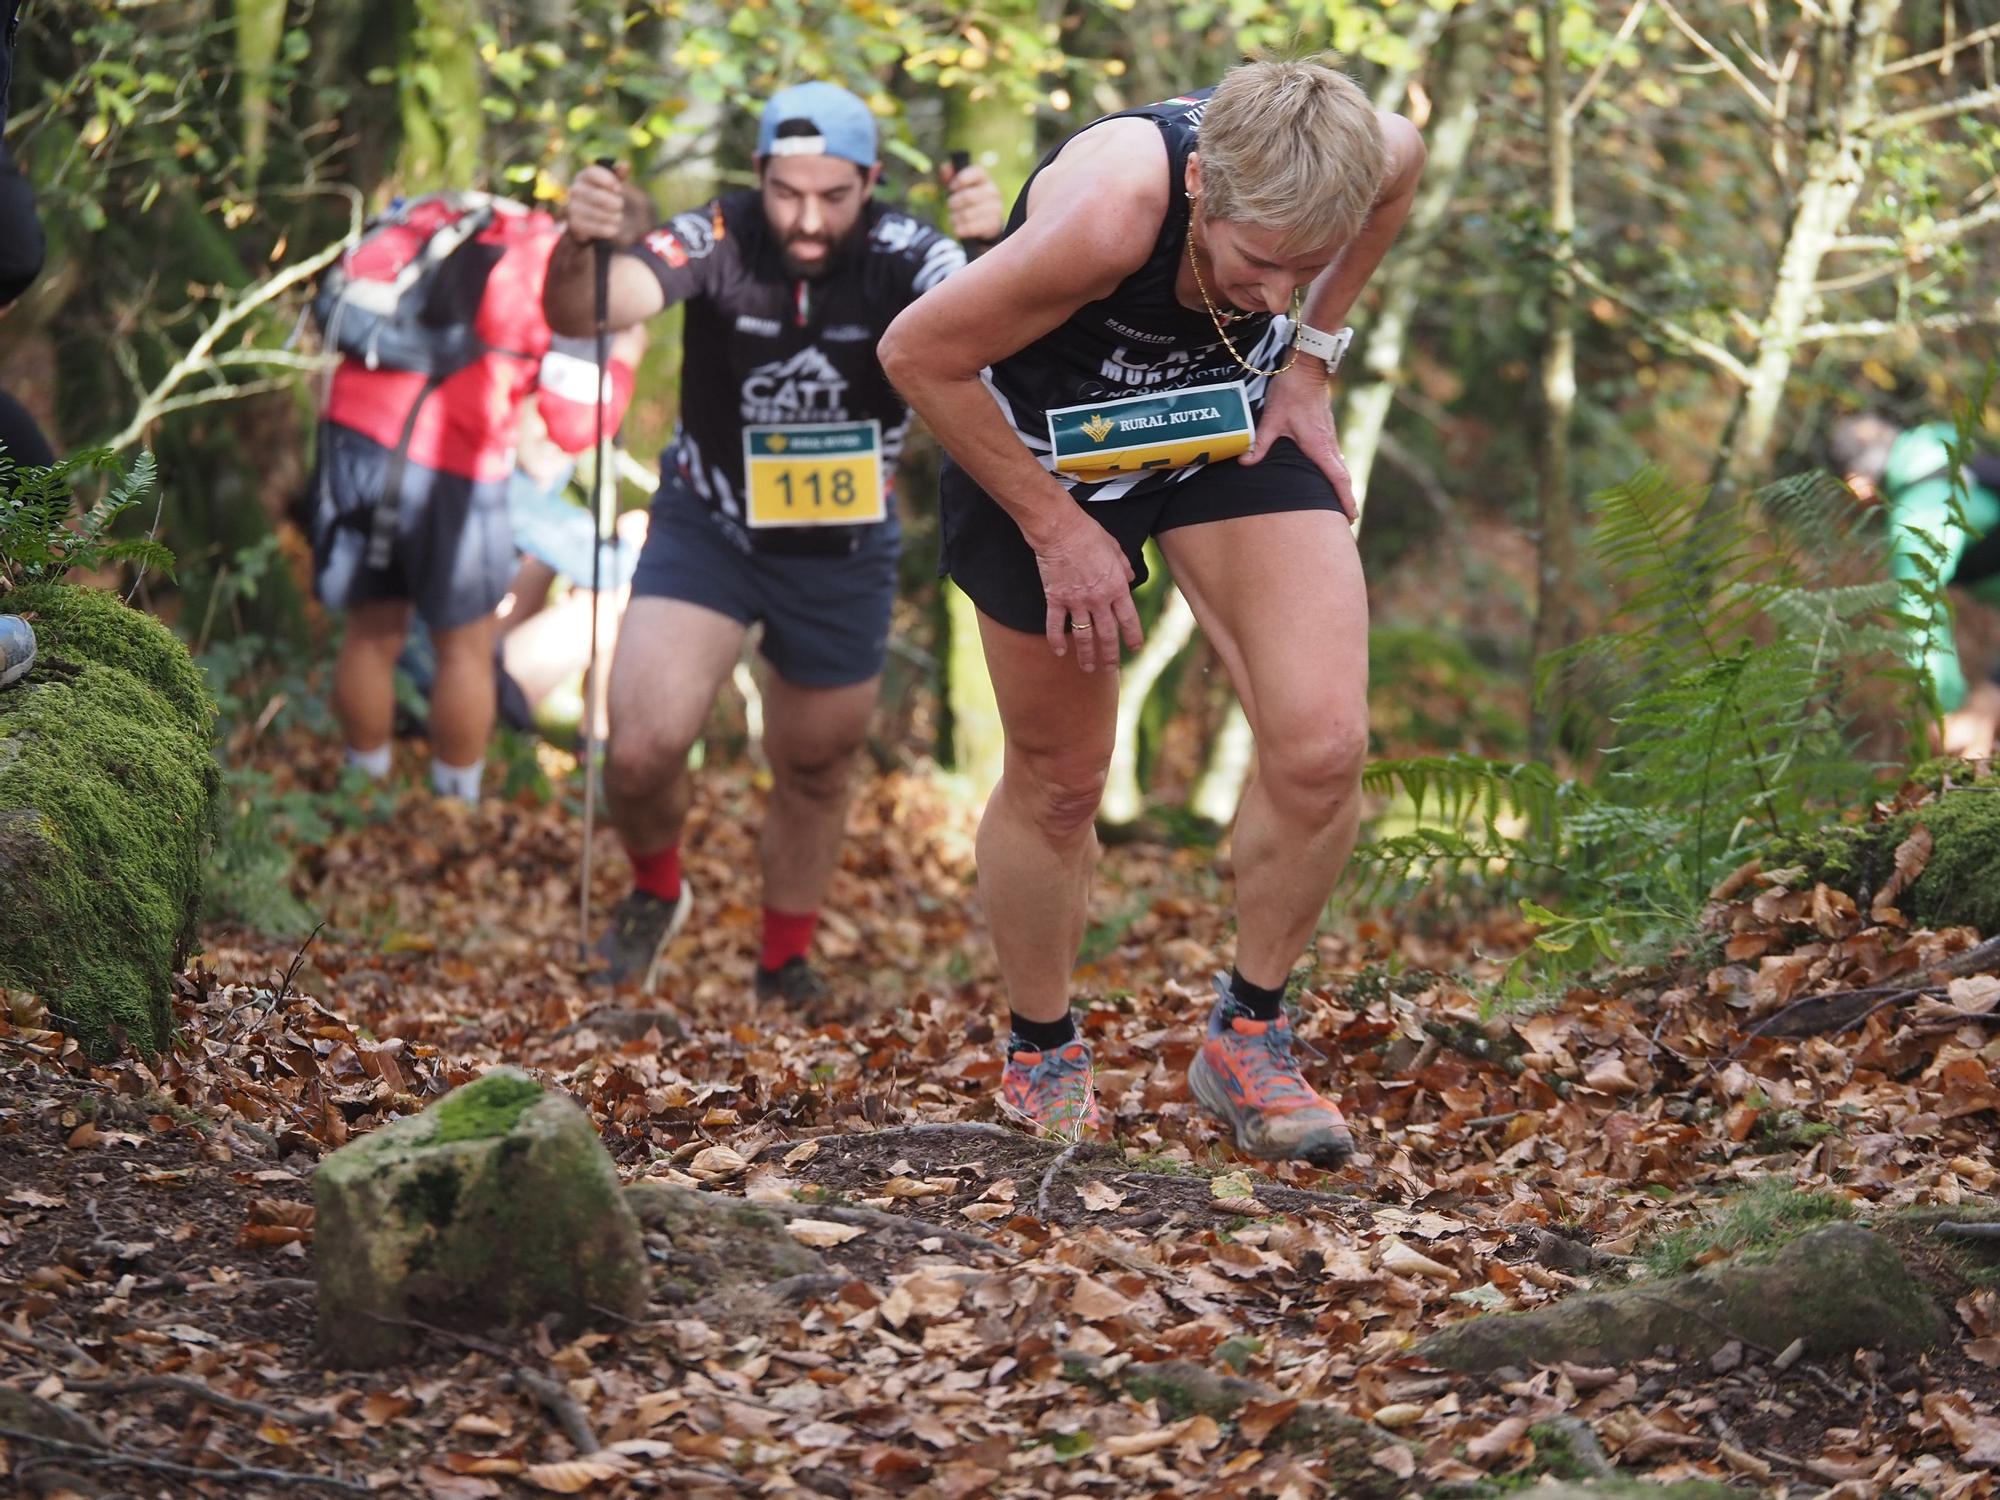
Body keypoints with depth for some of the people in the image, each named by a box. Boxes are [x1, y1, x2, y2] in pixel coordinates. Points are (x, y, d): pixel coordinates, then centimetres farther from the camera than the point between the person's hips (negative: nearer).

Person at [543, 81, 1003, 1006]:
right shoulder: (718, 241, -23)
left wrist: (995, 251, -59)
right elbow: (582, 314, -36)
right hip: (709, 528, -1)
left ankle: (785, 968, 41)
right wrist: (580, 245, -59)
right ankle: (655, 892, 15)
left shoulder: (901, 256, -21)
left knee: (814, 777, 16)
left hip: (845, 556, 1)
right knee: (642, 747, -18)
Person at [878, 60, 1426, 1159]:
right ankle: (1040, 1054, 34)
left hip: (1236, 423, 3)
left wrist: (1309, 359, -3)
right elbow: (917, 355, -26)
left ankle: (1246, 1037, 7)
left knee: (1323, 743, -15)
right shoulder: (1108, 213, -41)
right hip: (1044, 449, -3)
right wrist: (1056, 529, -19)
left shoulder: (1359, 156, -27)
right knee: (1059, 778, 8)